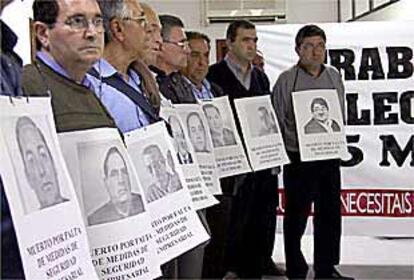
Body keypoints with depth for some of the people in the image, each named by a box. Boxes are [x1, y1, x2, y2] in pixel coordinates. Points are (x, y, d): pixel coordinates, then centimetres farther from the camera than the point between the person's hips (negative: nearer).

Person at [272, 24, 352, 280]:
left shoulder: (334, 77, 9)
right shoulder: (287, 80, -5)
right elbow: (276, 122, -2)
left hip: (329, 157, 5)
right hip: (299, 159, -4)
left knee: (330, 214, 10)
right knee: (296, 216, 6)